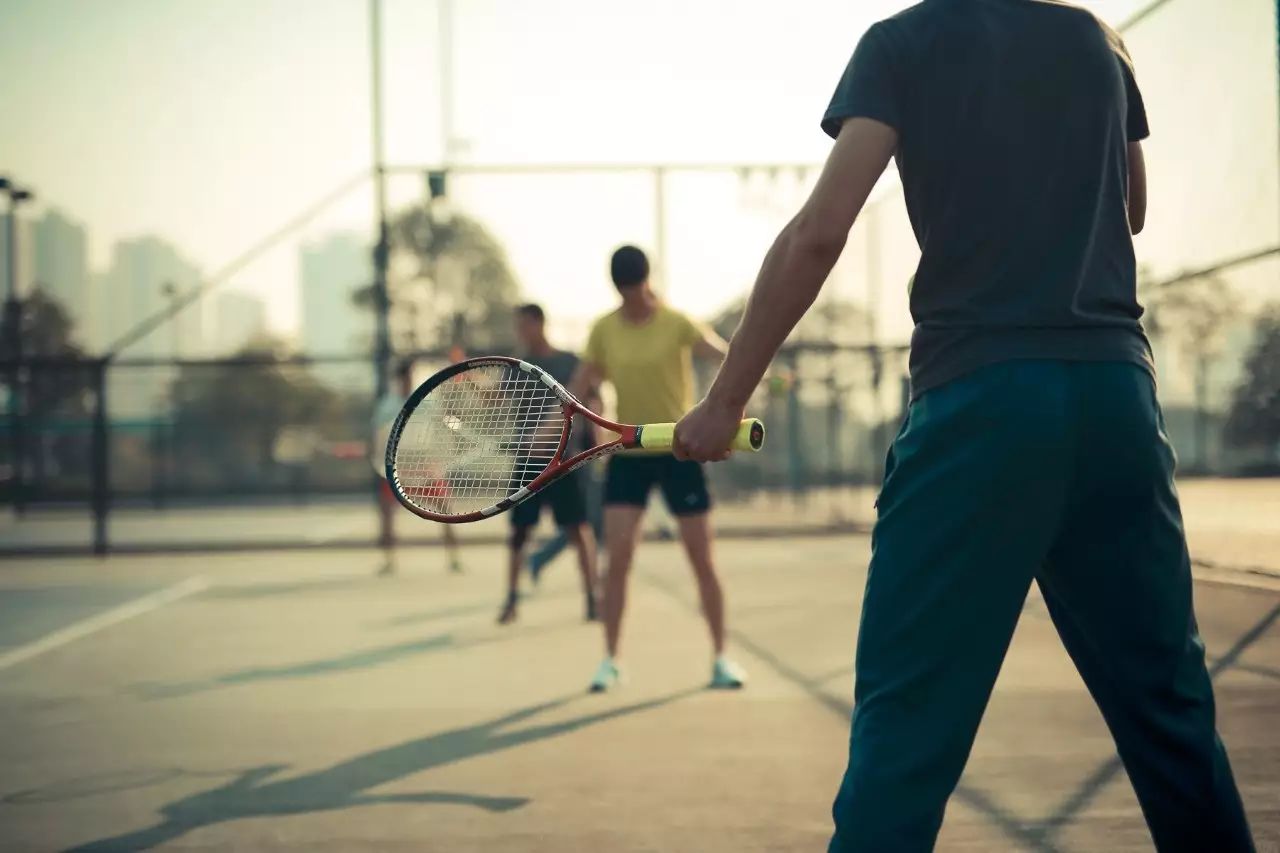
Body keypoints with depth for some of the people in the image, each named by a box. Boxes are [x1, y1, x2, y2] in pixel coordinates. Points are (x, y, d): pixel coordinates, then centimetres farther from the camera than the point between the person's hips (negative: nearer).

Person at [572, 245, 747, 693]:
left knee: (702, 559, 2)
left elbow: (723, 354, -25)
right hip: (628, 454, 2)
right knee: (618, 558, -6)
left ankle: (721, 658, 14)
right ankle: (610, 659, 5)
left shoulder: (676, 324, -10)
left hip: (679, 451, -2)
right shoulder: (604, 330, 0)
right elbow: (580, 385, 9)